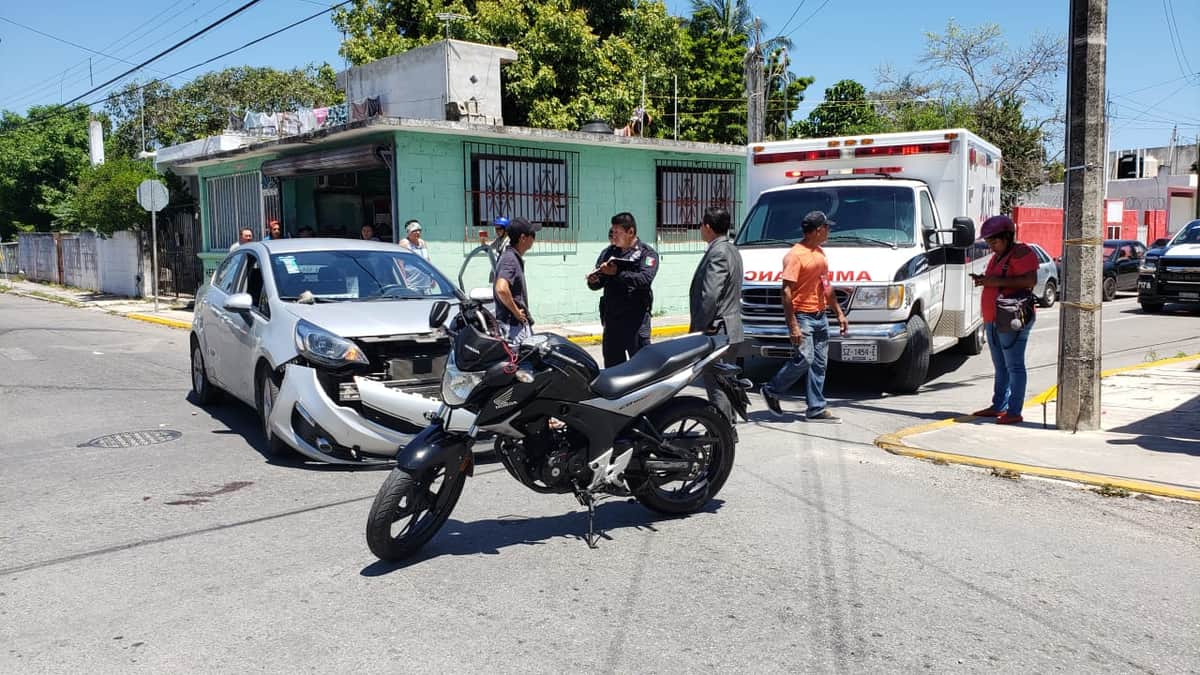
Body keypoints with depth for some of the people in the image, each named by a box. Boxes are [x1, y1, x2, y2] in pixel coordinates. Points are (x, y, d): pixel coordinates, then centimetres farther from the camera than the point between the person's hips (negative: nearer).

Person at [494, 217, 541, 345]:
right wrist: (516, 312, -21)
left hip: (521, 324, 10)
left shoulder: (515, 258, 14)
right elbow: (501, 289, -34)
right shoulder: (510, 259, -18)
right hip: (513, 325, -10)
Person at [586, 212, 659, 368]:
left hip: (636, 318, -5)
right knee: (612, 364, 10)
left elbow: (645, 279, -17)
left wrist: (617, 273, -24)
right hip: (611, 317, 5)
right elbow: (598, 284, 12)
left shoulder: (647, 253, 0)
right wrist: (593, 281, -11)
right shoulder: (608, 253, 15)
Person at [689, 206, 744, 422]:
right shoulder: (732, 250, 16)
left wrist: (697, 328, -18)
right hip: (731, 330, 11)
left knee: (716, 385, -7)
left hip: (717, 332, -11)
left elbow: (710, 295, -24)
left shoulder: (717, 253, -16)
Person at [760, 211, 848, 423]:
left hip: (821, 317, 9)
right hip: (803, 317, -9)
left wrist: (839, 312, 22)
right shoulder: (795, 255, -13)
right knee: (804, 359, -13)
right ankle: (771, 391, 7)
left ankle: (816, 409, 12)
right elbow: (787, 292, -18)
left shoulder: (820, 252, 15)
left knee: (820, 363, 7)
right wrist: (793, 325, -23)